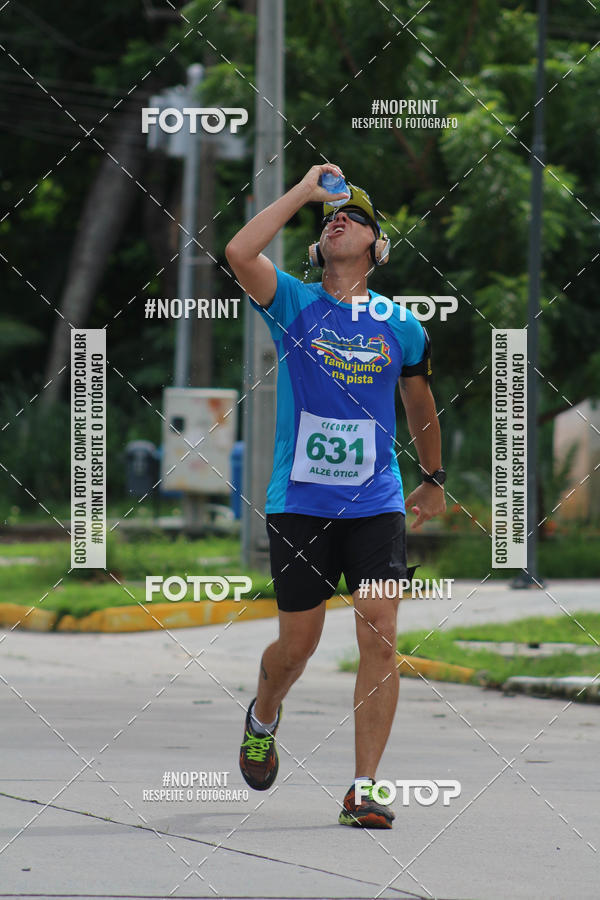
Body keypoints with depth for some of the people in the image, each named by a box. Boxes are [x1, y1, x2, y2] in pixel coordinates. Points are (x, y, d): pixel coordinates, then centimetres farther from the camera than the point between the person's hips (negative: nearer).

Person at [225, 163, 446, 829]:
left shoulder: (401, 325, 6)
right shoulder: (294, 305, 0)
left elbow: (420, 405, 22)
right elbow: (240, 253, -20)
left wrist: (434, 480, 29)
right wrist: (305, 191, -13)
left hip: (376, 504, 1)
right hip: (298, 504, -1)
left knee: (380, 638, -11)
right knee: (298, 644, 7)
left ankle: (363, 789, -6)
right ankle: (262, 719, 40)